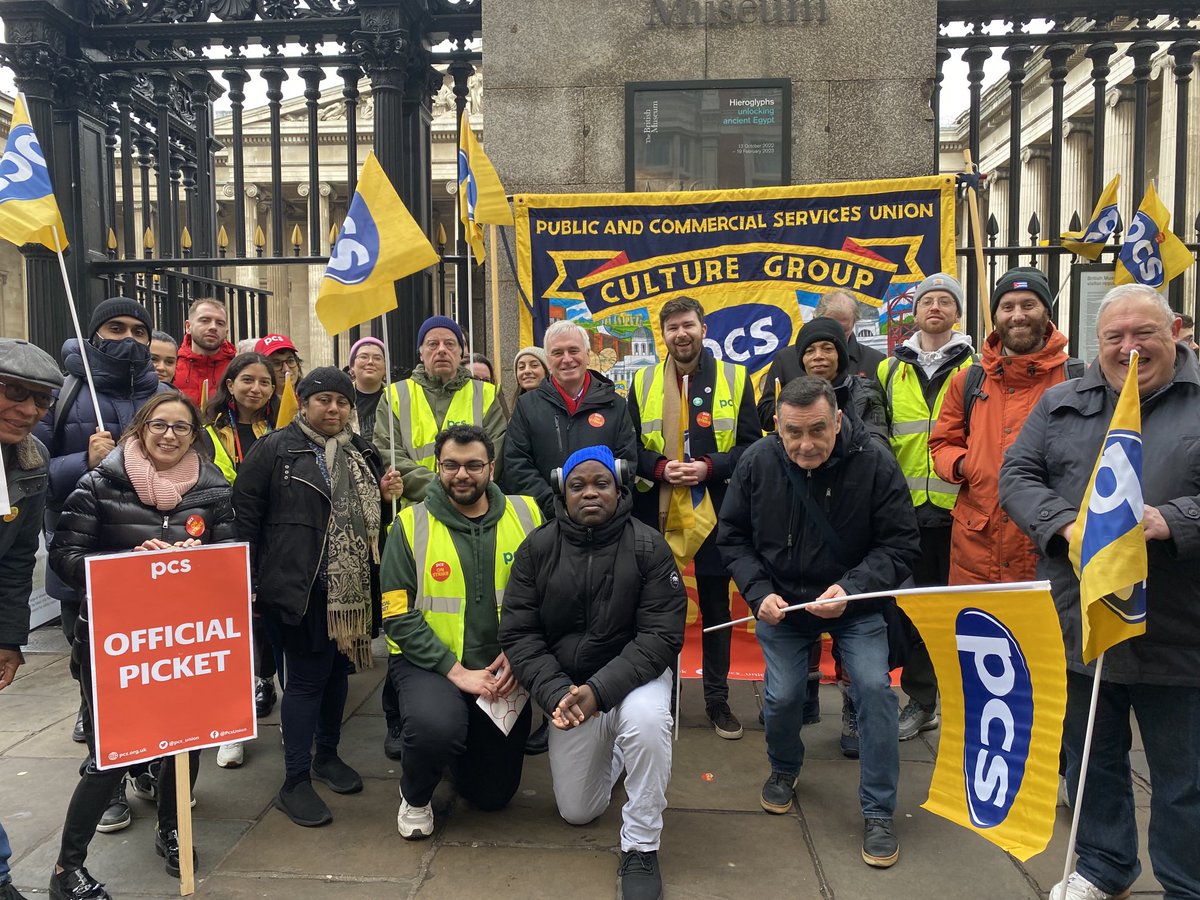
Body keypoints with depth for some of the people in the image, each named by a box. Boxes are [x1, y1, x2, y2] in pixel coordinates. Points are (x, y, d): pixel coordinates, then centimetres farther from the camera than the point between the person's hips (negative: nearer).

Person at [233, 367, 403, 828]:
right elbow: (245, 512, -7)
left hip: (352, 588, 6)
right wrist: (249, 578, -11)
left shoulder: (361, 452, 16)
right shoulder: (275, 449, -3)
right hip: (301, 588, -6)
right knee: (307, 677, -3)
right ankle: (295, 783, 9)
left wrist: (388, 495, 4)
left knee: (337, 670, 16)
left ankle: (327, 755, 34)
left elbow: (374, 514, 27)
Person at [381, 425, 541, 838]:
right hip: (430, 662, -2)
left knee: (494, 795, 11)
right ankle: (414, 797, 0)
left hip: (503, 671, 3)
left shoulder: (526, 514, -3)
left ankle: (460, 745, 45)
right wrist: (456, 671, -19)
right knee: (436, 727, -35)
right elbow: (399, 617, -12)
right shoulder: (411, 526, -8)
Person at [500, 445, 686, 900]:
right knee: (577, 813, 8)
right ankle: (611, 751, 42)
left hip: (633, 675, -2)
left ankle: (641, 848, -14)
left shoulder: (648, 546, -15)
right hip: (565, 683, 3)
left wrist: (600, 690, -29)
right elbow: (518, 632, -9)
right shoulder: (538, 548, -8)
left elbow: (662, 634, -19)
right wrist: (557, 692, -22)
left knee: (647, 719, -37)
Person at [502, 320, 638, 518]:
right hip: (545, 519, 0)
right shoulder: (526, 405, 8)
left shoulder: (615, 405, 9)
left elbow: (627, 463, 4)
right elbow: (515, 466, 0)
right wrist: (554, 504, -12)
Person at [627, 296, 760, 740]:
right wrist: (660, 468, -14)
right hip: (657, 512, 1)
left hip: (715, 511, -1)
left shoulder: (735, 379, 2)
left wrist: (710, 467, -17)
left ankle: (717, 698, 24)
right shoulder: (642, 382, 6)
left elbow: (751, 445, -2)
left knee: (715, 606, 10)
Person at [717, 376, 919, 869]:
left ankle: (879, 811, 5)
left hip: (855, 604, -1)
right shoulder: (756, 463, -14)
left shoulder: (874, 463, -20)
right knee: (782, 696, -6)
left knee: (874, 687, -15)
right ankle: (784, 769, 30)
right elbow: (733, 538, -2)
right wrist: (759, 593, -16)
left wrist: (852, 588, -29)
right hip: (780, 602, 1)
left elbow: (900, 545, -14)